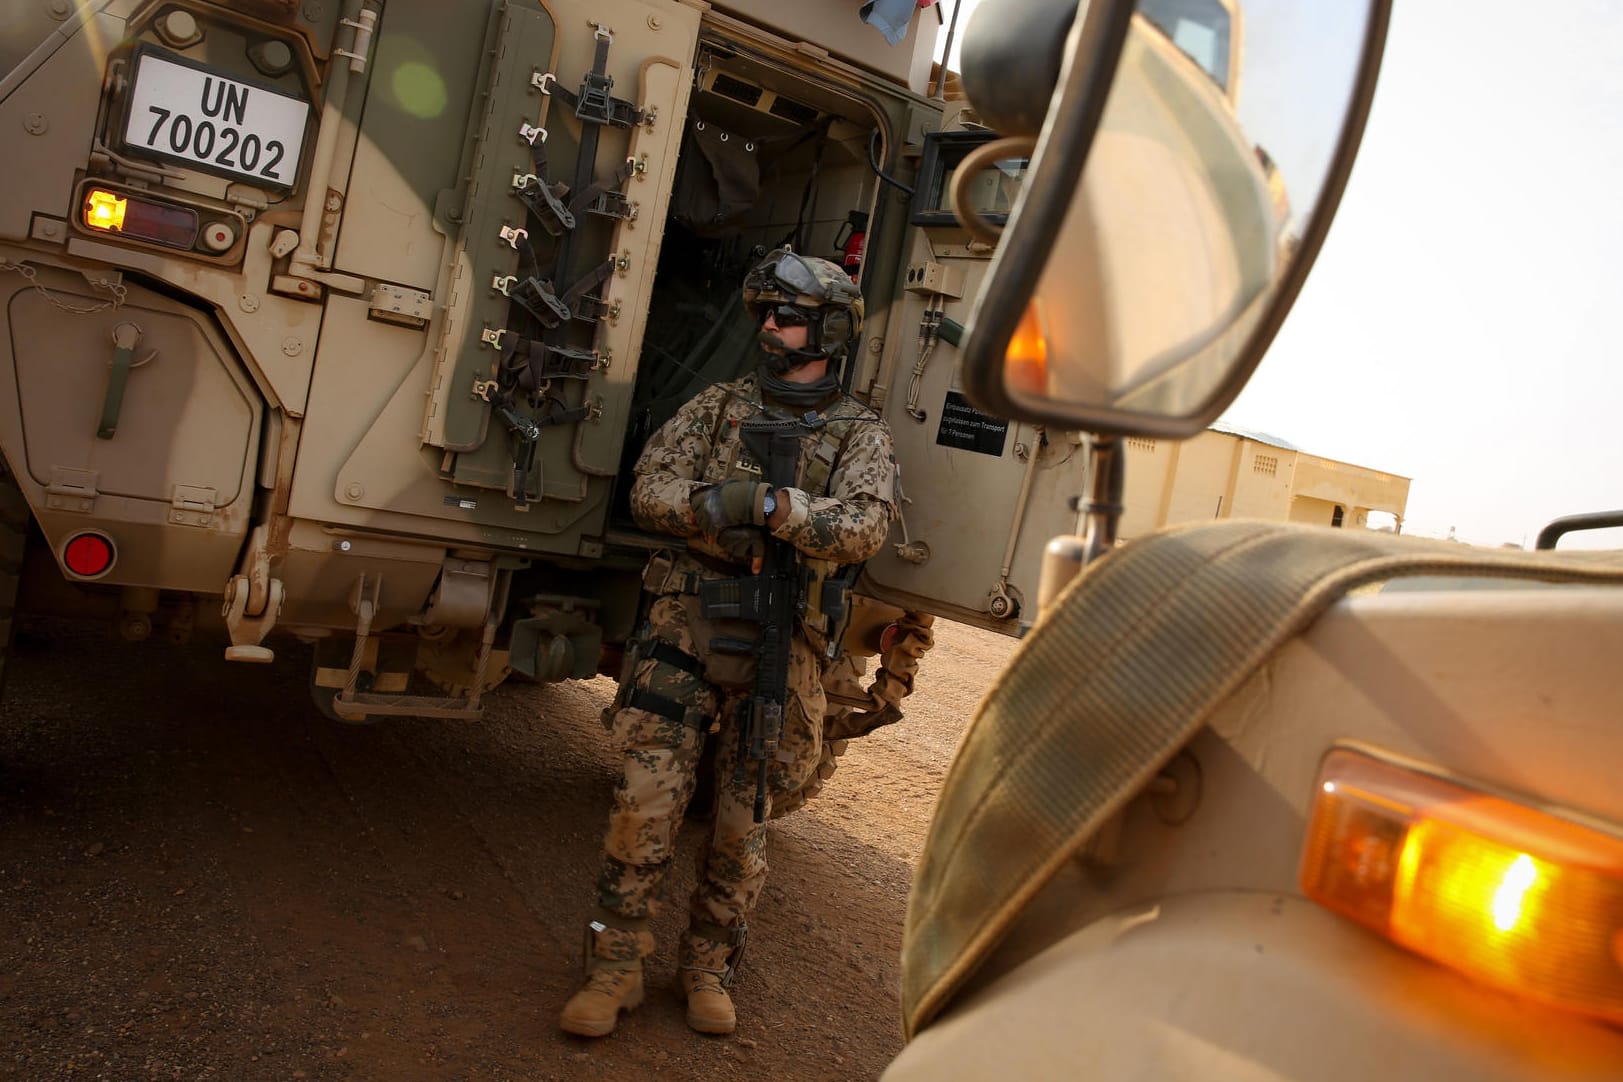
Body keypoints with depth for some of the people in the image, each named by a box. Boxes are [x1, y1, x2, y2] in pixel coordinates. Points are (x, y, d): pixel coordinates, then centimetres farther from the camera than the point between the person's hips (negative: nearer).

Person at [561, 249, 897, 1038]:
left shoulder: (860, 435, 4)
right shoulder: (718, 405, 11)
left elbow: (865, 528, -13)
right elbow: (649, 489, 1)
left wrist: (772, 506, -27)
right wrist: (713, 507, -19)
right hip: (685, 625, 1)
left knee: (743, 824, 8)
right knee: (646, 801, -3)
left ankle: (707, 967, 28)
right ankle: (615, 967, 13)